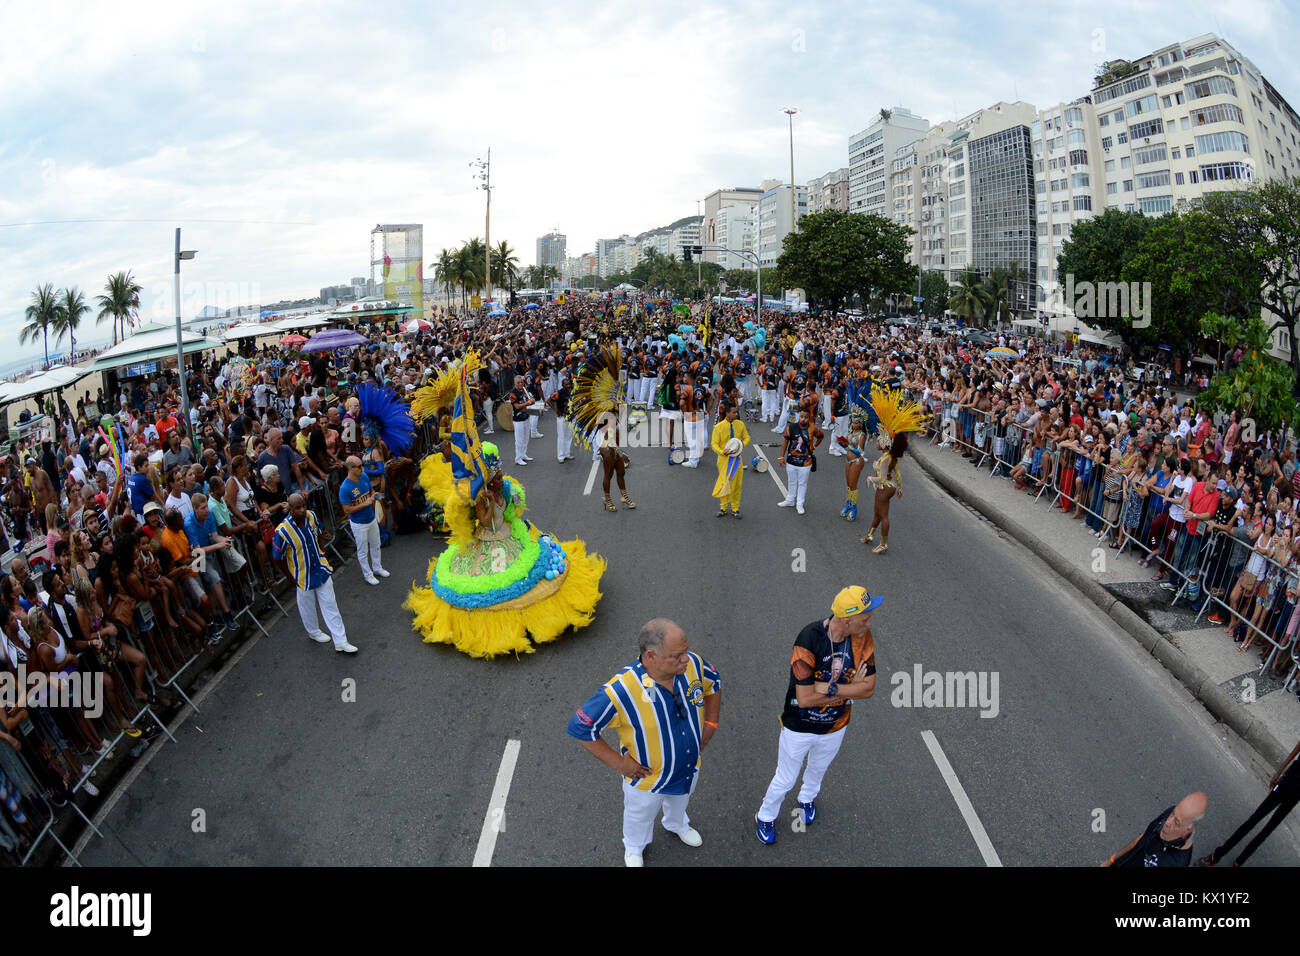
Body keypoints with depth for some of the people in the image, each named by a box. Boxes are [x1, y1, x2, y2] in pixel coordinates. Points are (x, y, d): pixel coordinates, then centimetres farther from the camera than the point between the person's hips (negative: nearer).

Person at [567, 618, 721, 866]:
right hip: (647, 777, -4)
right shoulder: (621, 691, -42)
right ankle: (634, 848, 63)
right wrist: (617, 762, -24)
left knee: (679, 801, 37)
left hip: (689, 768, 4)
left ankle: (677, 825, 72)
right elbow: (580, 727, -30)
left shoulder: (693, 664, -27)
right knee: (640, 816, 29)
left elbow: (714, 683, -2)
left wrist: (710, 724, -5)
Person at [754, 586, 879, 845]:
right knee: (785, 780, 16)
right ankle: (766, 817, 45)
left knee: (818, 769, 32)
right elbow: (805, 699, -33)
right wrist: (850, 688, -25)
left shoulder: (863, 637, -19)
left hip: (835, 727, 5)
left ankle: (807, 799, 64)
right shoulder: (809, 641, -35)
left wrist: (830, 689, -30)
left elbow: (869, 687, -17)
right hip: (799, 728, -4)